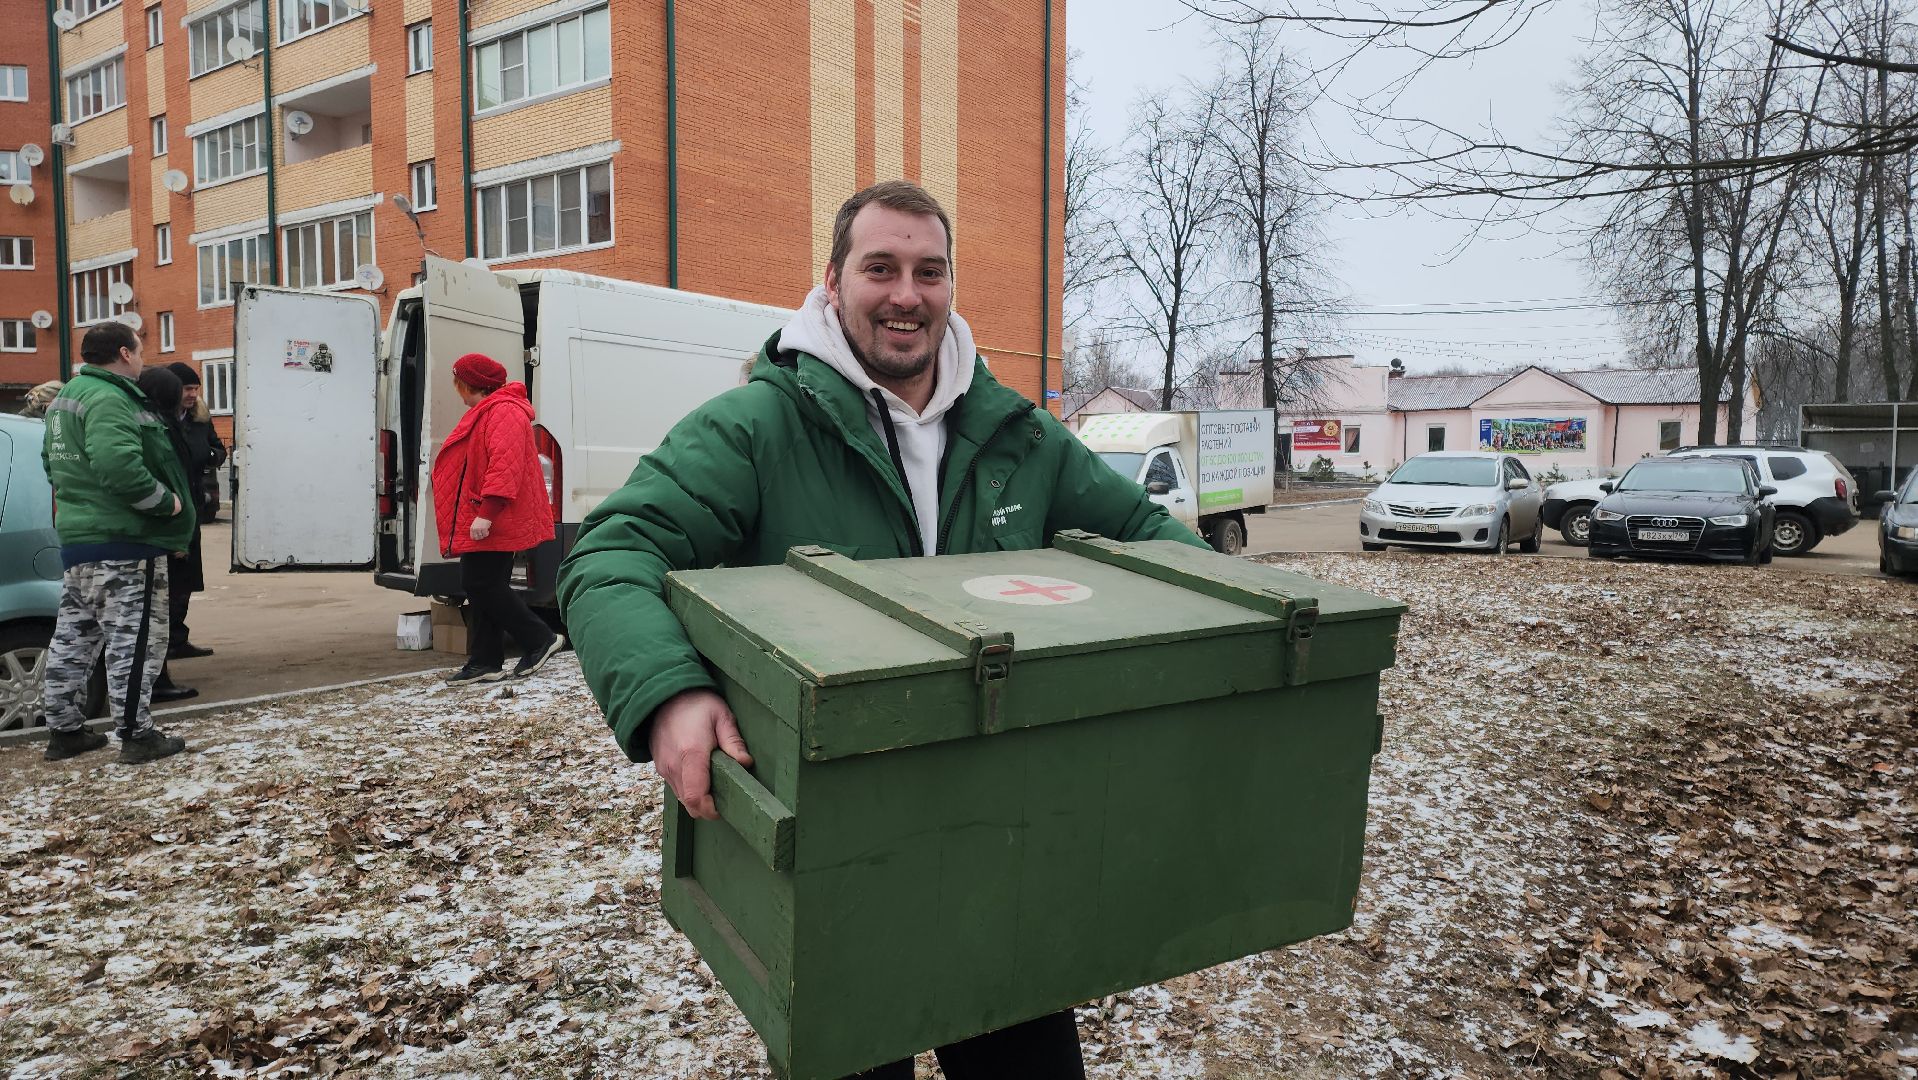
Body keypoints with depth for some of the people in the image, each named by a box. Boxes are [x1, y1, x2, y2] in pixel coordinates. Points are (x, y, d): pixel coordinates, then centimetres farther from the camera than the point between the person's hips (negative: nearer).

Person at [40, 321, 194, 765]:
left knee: (73, 636, 16)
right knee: (134, 639, -5)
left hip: (77, 538, 11)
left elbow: (54, 463, 26)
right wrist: (167, 501, -18)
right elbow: (119, 466, -29)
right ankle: (136, 736, 0)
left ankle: (64, 730, 25)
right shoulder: (110, 399, -17)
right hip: (125, 543, -11)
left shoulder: (66, 396, 18)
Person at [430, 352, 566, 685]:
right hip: (482, 521, 11)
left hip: (492, 523, -11)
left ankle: (540, 639, 0)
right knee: (481, 586, 10)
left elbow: (504, 465, -25)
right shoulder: (486, 412, 21)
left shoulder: (503, 412, -14)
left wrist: (486, 513, -29)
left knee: (483, 585, -9)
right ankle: (485, 662, 14)